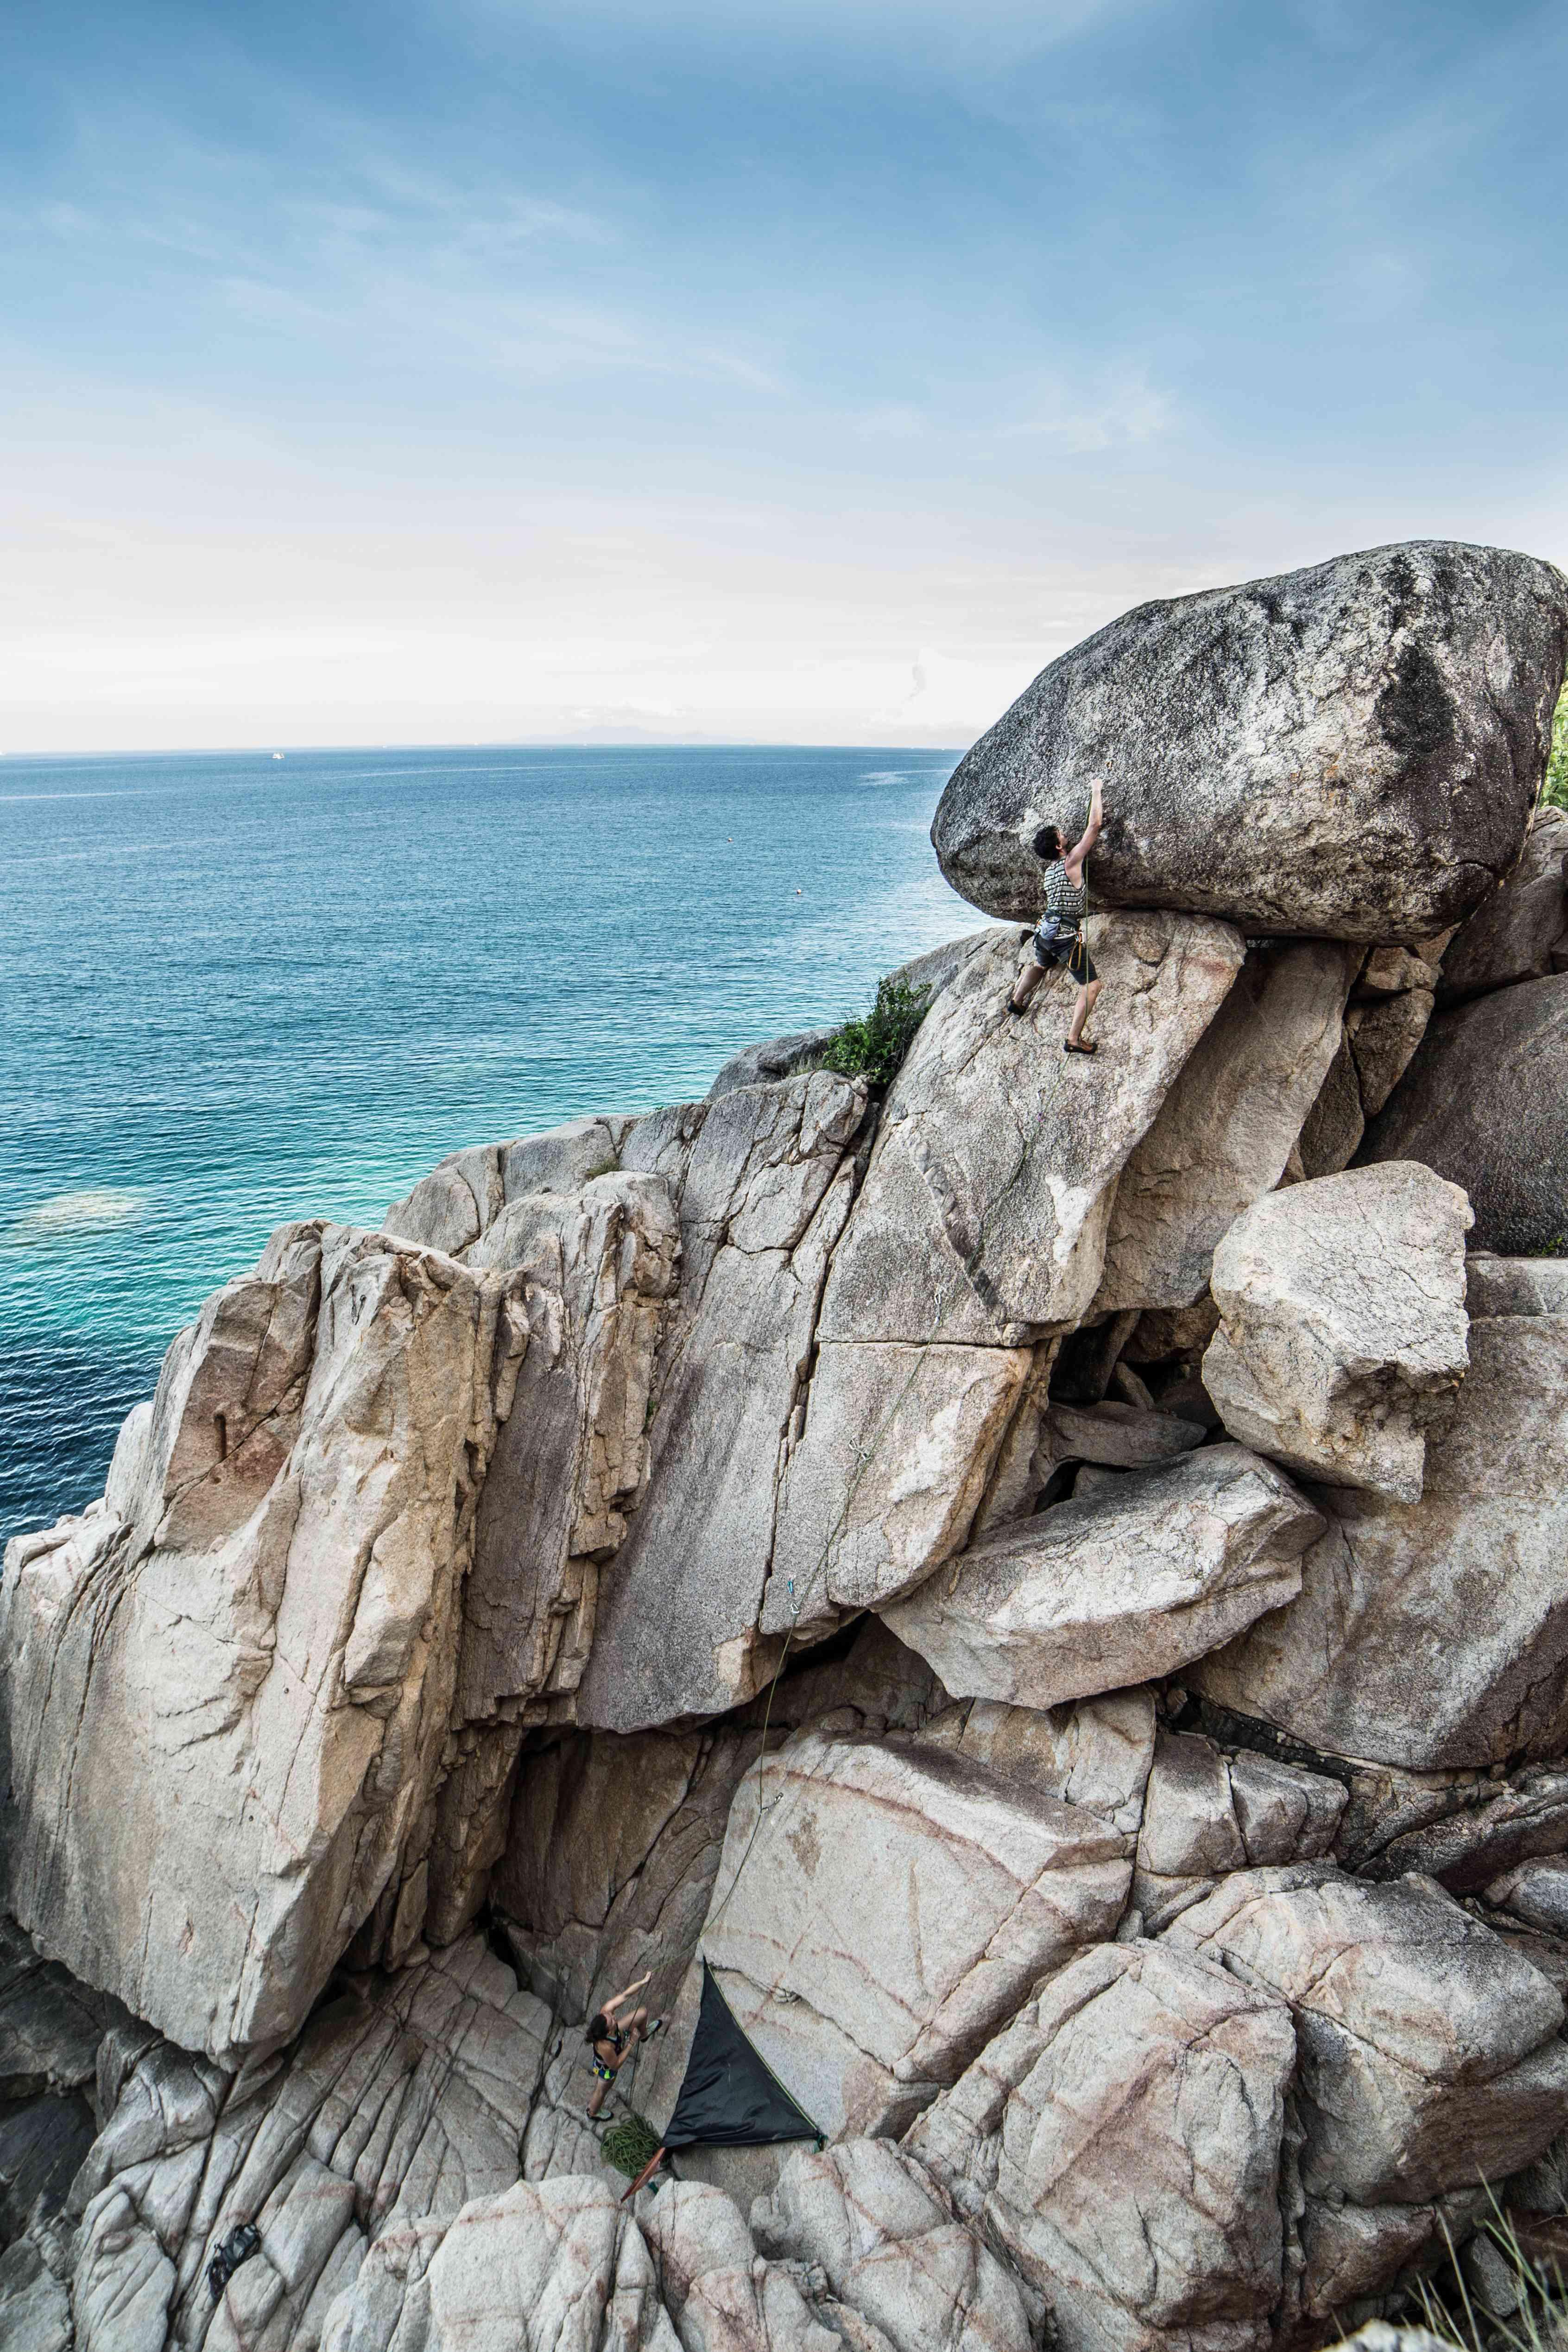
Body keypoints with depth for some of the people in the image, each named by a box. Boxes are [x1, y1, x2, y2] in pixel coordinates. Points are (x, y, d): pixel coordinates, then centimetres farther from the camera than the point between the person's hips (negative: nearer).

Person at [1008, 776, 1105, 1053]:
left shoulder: (1050, 868, 11)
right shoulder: (1071, 862, -13)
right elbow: (1095, 826, -13)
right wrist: (1096, 791, -1)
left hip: (1046, 932, 8)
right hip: (1068, 936, -8)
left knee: (1040, 965, 38)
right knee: (1091, 986, -4)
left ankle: (1016, 1001, 57)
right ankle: (1073, 1039, -9)